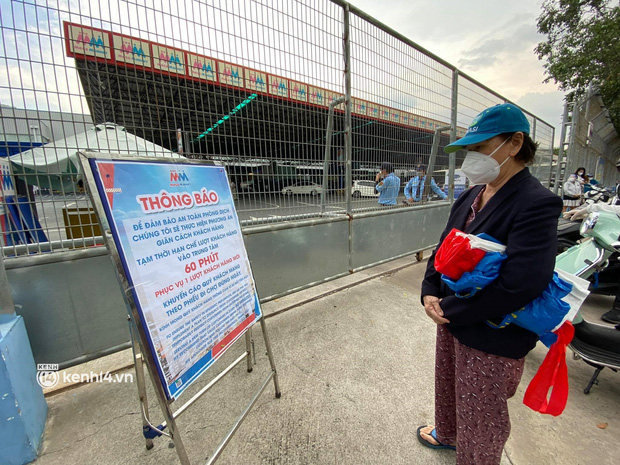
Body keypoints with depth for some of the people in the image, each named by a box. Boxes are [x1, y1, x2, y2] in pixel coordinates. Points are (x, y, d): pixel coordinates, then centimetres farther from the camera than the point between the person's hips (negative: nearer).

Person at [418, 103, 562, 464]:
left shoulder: (537, 203, -21)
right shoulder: (471, 195, 3)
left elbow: (519, 284, -30)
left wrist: (449, 309, -21)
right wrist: (430, 292, -8)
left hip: (492, 337, -8)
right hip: (451, 319, 8)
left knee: (481, 415, 18)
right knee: (448, 385, 31)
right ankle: (447, 434, 60)